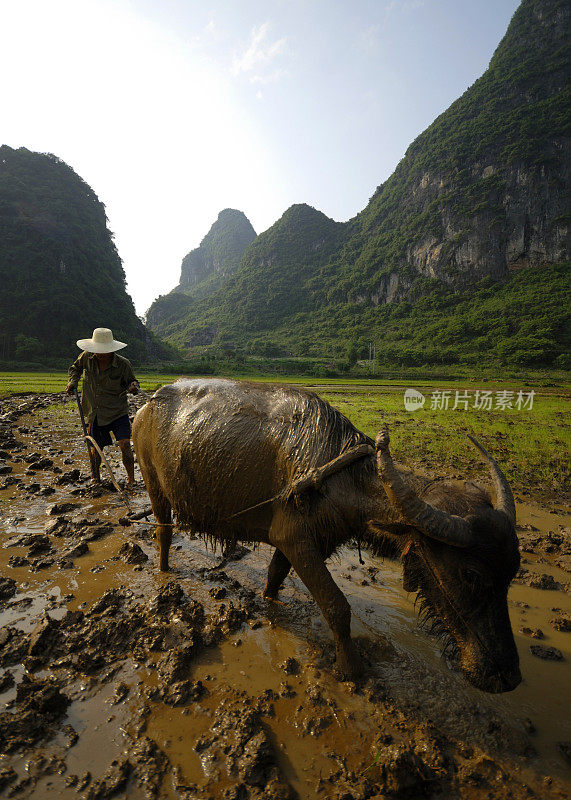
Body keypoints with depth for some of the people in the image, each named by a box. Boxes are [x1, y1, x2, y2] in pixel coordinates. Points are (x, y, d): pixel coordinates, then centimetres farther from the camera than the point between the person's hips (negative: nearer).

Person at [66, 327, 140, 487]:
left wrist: (134, 386, -20)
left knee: (125, 445, -14)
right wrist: (73, 382, 1)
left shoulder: (123, 364, -13)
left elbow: (131, 381, 3)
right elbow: (75, 368, 18)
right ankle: (95, 478, 38)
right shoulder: (87, 357, -4)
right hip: (95, 415, 3)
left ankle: (131, 480, 5)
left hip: (118, 413, -3)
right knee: (96, 449, 12)